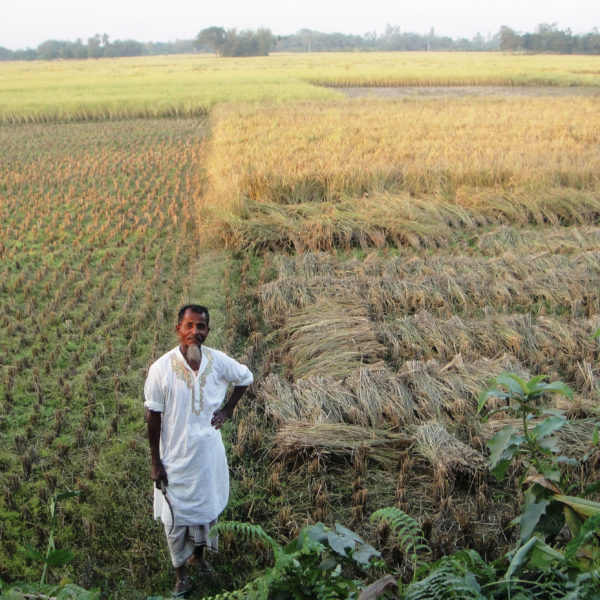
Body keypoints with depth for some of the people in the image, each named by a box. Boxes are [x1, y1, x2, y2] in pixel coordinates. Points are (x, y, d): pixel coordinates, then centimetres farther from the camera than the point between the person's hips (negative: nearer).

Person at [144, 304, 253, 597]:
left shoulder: (219, 361, -13)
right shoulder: (161, 369, -21)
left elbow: (245, 378, 8)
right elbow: (153, 417, -12)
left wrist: (228, 409, -2)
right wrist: (156, 462, -8)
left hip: (209, 453, 3)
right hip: (175, 457, -3)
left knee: (207, 507, 22)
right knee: (175, 517, 14)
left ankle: (199, 554, 50)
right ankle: (181, 574, 38)